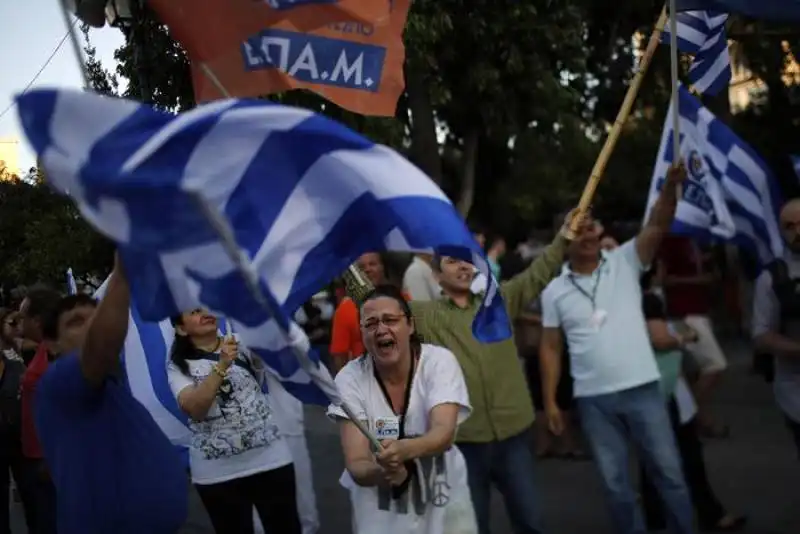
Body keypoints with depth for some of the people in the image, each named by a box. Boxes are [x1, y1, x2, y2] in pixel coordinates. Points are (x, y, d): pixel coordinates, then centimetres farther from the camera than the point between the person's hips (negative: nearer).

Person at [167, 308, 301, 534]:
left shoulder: (243, 345, 6)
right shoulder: (179, 367, 0)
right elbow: (194, 409, -16)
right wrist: (221, 366, -26)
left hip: (270, 459, 1)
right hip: (218, 472, -1)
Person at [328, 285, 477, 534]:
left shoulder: (439, 361, -14)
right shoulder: (349, 378, -14)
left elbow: (444, 434, -28)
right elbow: (356, 465, -19)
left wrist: (404, 449, -48)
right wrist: (381, 472, -42)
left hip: (444, 503, 0)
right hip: (379, 512, 0)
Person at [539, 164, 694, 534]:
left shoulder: (624, 262, 0)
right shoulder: (555, 291, 3)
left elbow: (657, 226, -15)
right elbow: (550, 348, 6)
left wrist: (671, 185, -32)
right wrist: (549, 401, 2)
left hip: (641, 388, -1)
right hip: (592, 400, 1)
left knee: (669, 472, 8)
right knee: (615, 483, 11)